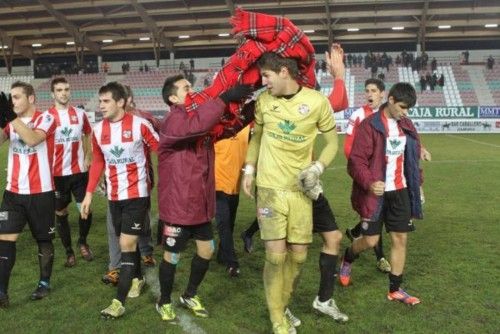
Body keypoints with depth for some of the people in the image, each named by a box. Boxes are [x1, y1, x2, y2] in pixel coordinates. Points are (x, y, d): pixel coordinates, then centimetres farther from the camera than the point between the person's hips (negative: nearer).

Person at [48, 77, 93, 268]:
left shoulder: (80, 114, 3)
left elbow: (88, 136, 16)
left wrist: (88, 157, 2)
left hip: (79, 171, 2)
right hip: (57, 173, -2)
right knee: (61, 212, 7)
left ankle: (82, 242, 25)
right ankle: (68, 251, 21)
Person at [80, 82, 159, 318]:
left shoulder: (139, 125, -12)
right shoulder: (98, 130, 2)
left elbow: (161, 151, -5)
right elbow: (97, 163, 12)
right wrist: (89, 194, 10)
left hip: (137, 194, -5)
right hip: (114, 195, 5)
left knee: (127, 244, -7)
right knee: (128, 242, 16)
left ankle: (119, 302, -5)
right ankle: (137, 279, 40)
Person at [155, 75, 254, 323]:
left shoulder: (201, 120, 8)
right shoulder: (173, 122, -18)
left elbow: (230, 126, 9)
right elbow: (197, 125, -38)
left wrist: (255, 106, -6)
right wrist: (225, 98, -33)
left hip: (201, 202, 8)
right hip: (177, 204, -8)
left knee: (206, 250, 15)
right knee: (172, 255, 8)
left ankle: (190, 295, 36)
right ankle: (164, 302, 30)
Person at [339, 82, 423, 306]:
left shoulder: (406, 125, 8)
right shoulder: (370, 125, -12)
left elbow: (413, 157, 19)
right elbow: (355, 161, -18)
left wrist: (416, 183, 13)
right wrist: (369, 182, -32)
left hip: (400, 192, 6)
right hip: (375, 193, -6)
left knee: (400, 239, 6)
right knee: (371, 240, 0)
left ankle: (395, 289, 19)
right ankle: (347, 260, 34)